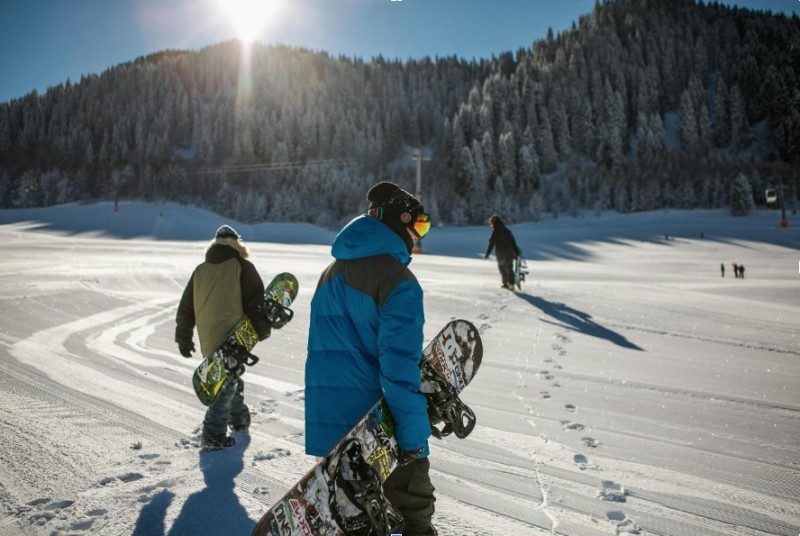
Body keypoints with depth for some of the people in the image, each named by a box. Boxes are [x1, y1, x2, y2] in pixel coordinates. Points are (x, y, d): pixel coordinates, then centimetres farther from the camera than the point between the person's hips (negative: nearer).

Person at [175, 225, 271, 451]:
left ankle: (238, 419, 37)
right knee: (228, 383, -1)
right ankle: (213, 435, -6)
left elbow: (186, 308, 15)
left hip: (208, 341, 6)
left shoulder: (200, 270, 12)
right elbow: (255, 303, -8)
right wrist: (263, 330, 4)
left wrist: (184, 339, 22)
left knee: (229, 377, 23)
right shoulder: (243, 267, -4)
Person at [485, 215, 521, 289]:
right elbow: (513, 242, 10)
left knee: (502, 269, 13)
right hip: (510, 254, 5)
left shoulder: (496, 232, -11)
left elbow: (491, 244, -13)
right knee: (509, 269, 9)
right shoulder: (507, 230, 8)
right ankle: (511, 284, -1)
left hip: (501, 255, -5)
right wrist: (517, 252, 15)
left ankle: (505, 284, 18)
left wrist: (487, 254, -8)